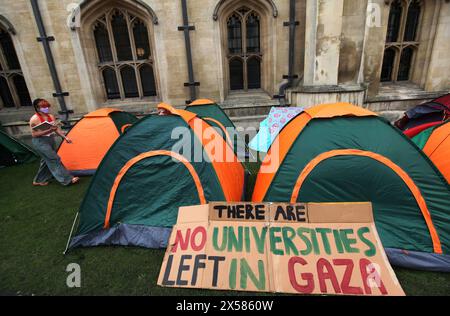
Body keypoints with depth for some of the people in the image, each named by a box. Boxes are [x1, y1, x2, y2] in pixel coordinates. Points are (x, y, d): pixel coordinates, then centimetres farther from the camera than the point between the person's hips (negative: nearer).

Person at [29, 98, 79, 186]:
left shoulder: (51, 117, 6)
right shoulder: (34, 119, -15)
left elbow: (57, 128, 12)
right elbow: (34, 134, -16)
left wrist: (65, 137, 3)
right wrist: (48, 131, -26)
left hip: (50, 140, 8)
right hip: (40, 142, -8)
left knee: (47, 160, 14)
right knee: (54, 159, -10)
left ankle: (39, 181, 30)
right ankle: (67, 179, -10)